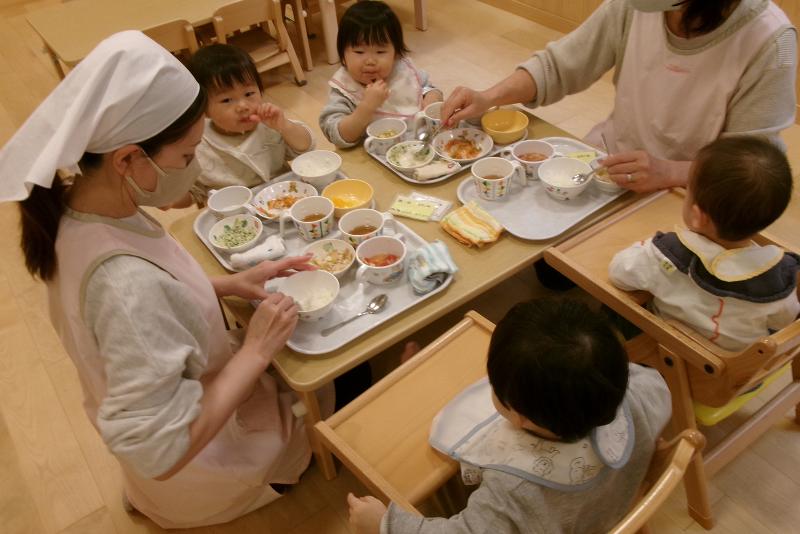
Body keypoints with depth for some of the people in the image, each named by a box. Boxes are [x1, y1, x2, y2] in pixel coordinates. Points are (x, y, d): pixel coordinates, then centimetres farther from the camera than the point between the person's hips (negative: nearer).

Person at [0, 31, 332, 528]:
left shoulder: (75, 207, -16)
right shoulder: (129, 286, -43)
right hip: (201, 468, -7)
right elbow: (161, 450, -37)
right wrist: (256, 351, -29)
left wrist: (230, 283, -8)